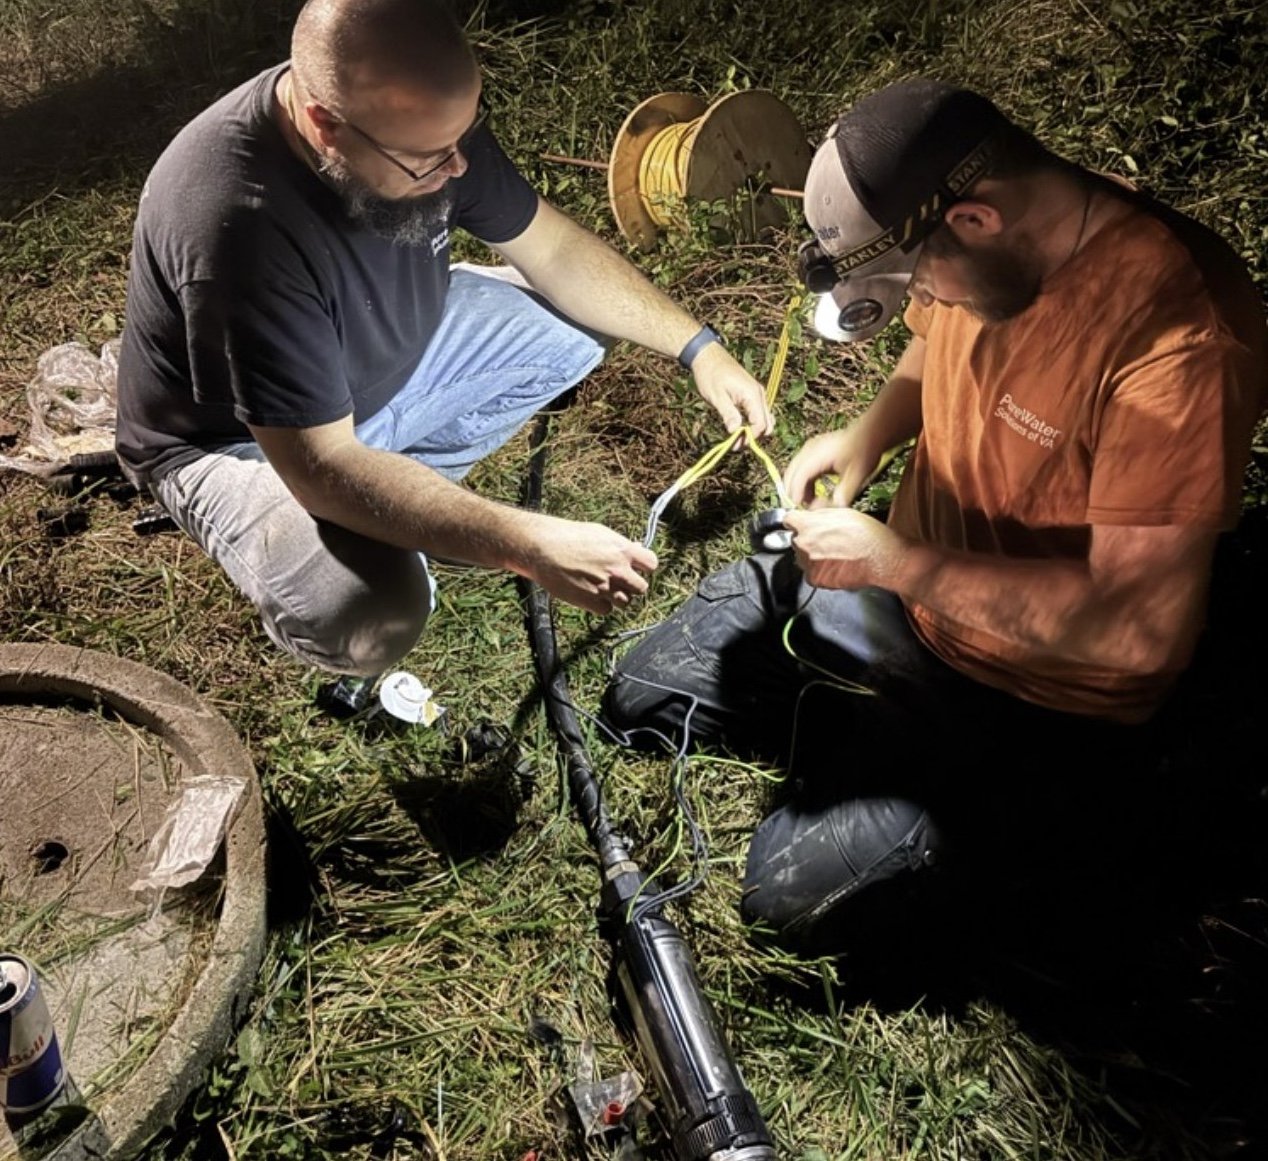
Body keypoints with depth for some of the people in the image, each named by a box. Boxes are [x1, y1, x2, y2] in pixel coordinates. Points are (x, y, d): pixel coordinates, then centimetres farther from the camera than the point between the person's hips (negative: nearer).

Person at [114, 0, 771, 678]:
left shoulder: (420, 114, -18)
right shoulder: (238, 225, -39)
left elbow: (553, 249, -4)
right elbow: (322, 467, -37)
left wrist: (697, 347, -9)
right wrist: (531, 546, -40)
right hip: (239, 439, -7)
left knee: (575, 324, 1)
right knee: (368, 617, -33)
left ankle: (405, 489, 9)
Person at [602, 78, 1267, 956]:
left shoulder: (1179, 336, -33)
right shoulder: (988, 249, -9)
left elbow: (1142, 626, -32)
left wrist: (901, 564, -26)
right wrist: (872, 431, -6)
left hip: (1039, 700, -7)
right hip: (901, 581, 7)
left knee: (795, 893, -14)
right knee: (640, 700, 7)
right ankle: (860, 741, 22)